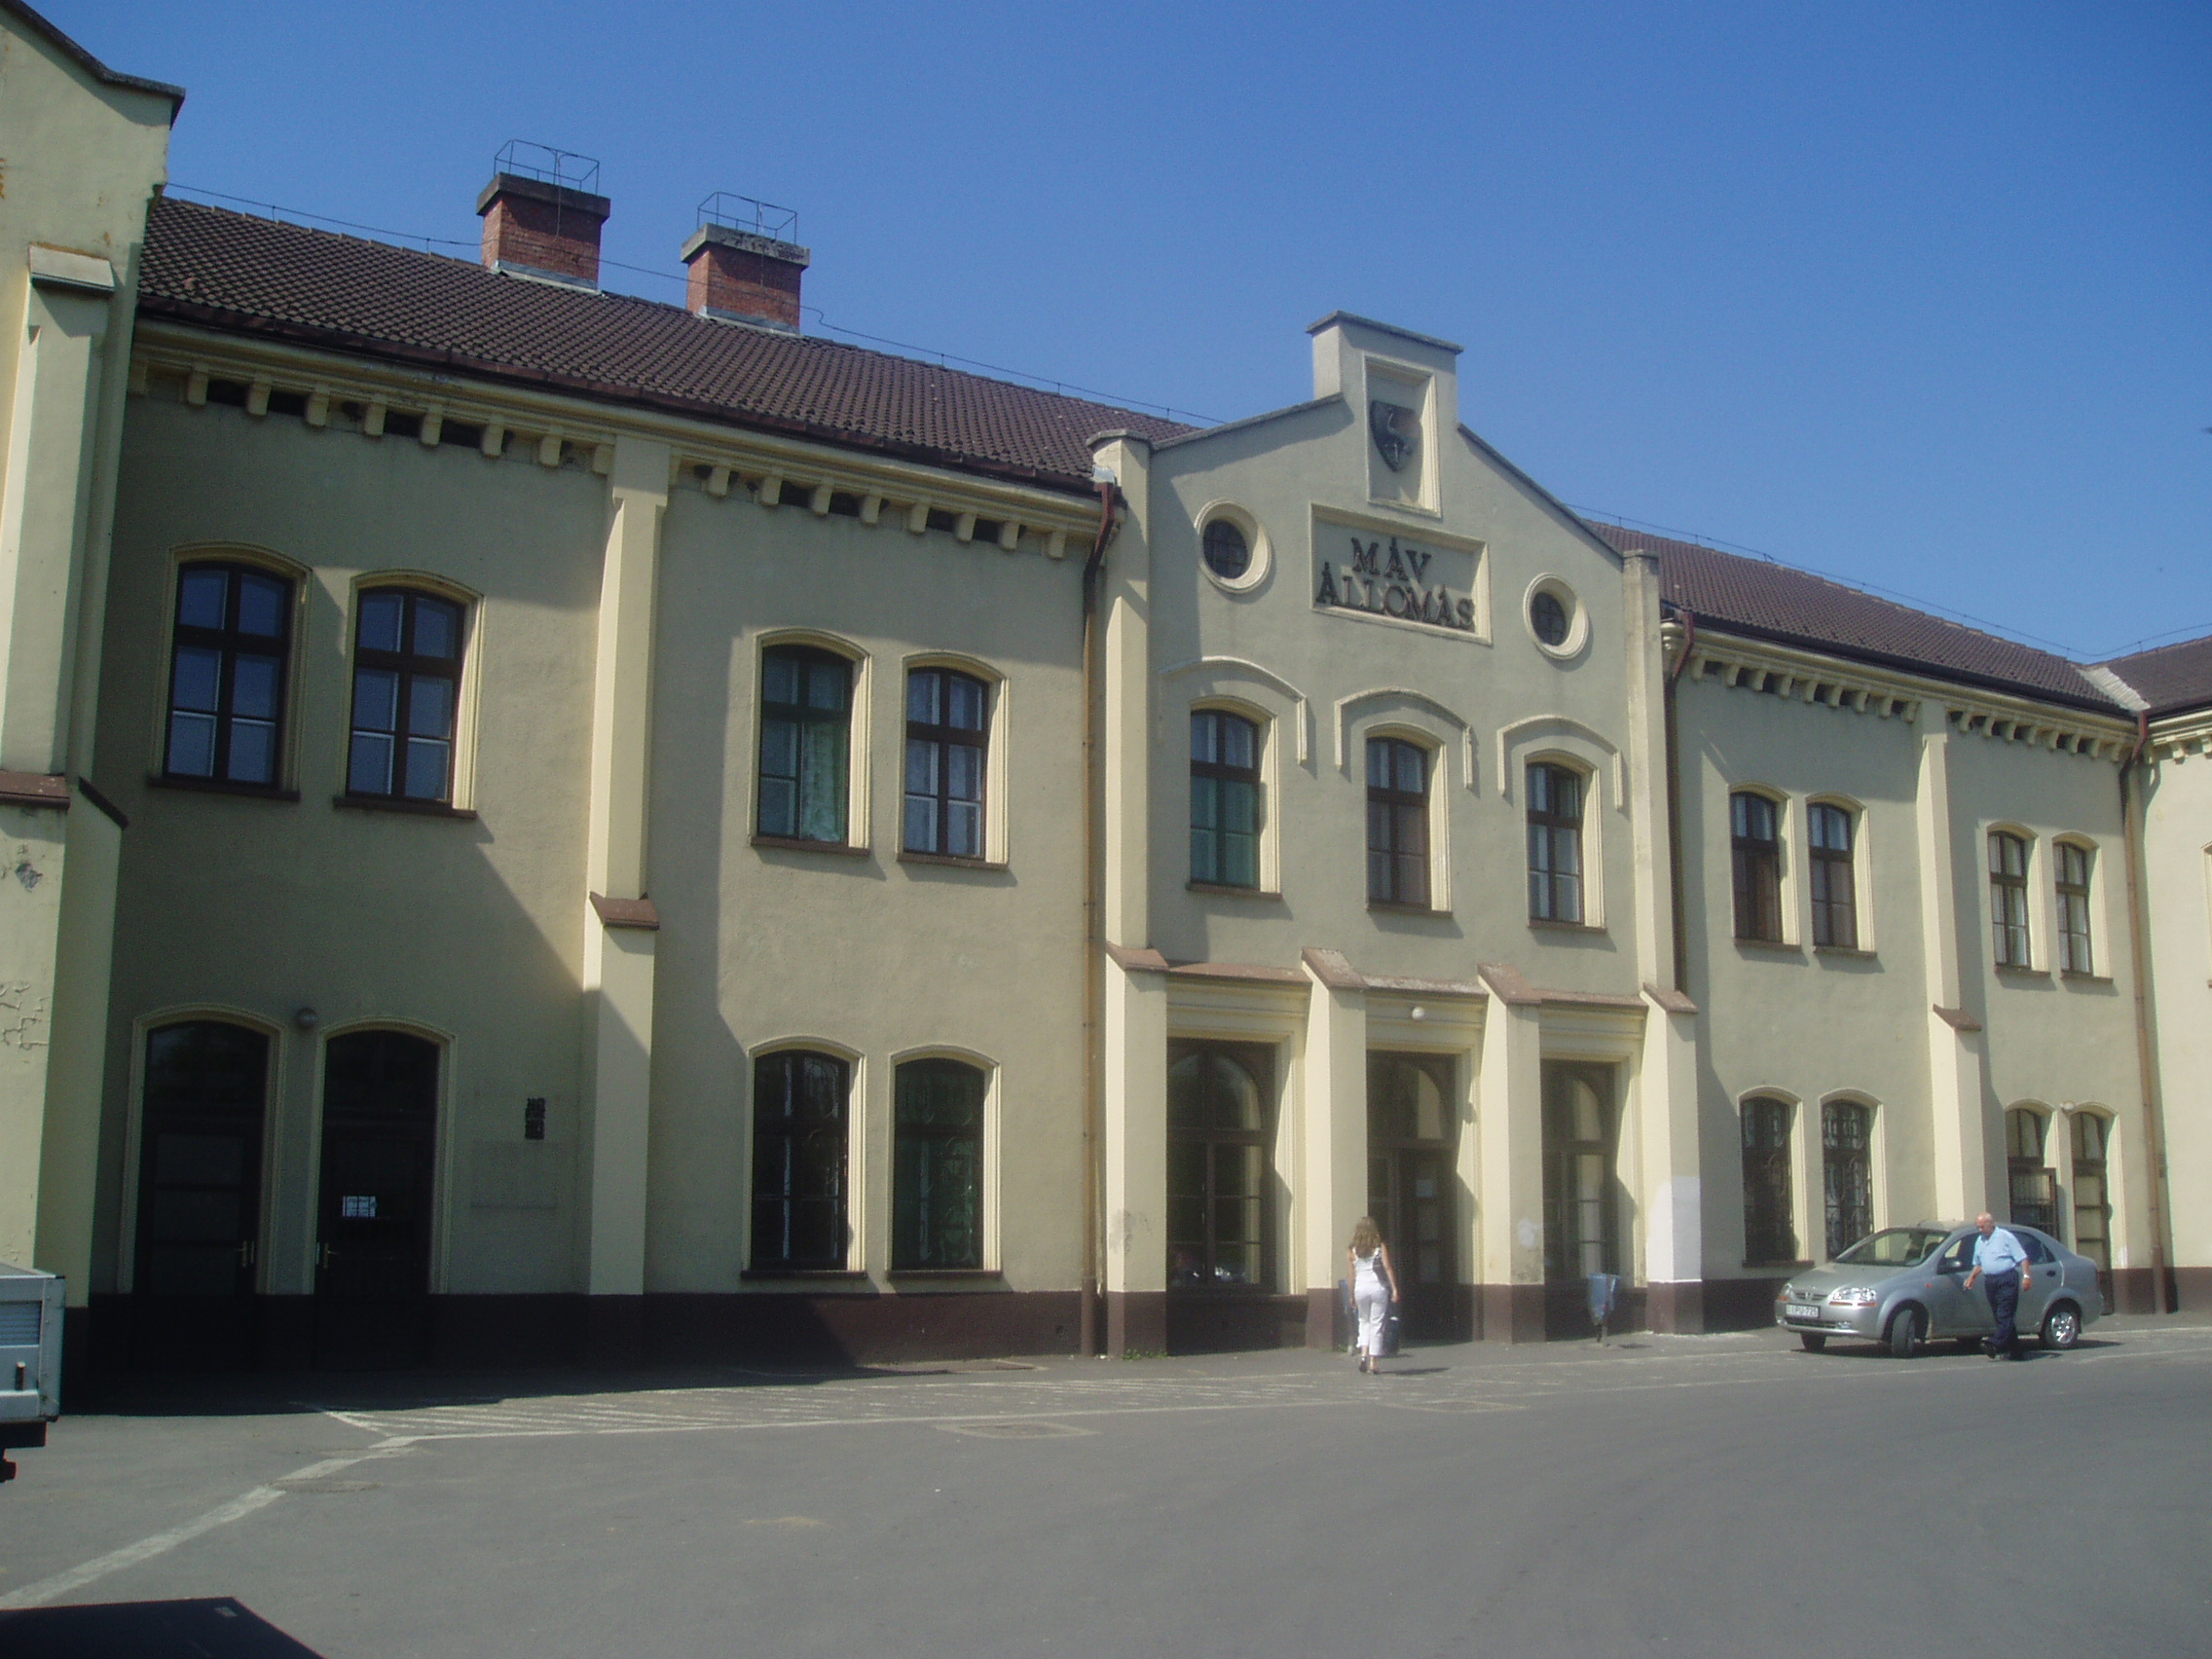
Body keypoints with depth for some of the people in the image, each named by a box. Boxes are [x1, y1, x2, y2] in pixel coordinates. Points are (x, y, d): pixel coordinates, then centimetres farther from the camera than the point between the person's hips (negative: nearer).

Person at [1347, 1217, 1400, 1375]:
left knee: (1364, 1321, 19)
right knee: (1376, 1323, 4)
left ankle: (1364, 1352, -1)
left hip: (1360, 1288, 2)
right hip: (1378, 1287, -2)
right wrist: (1394, 1289, -9)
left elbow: (1352, 1275, 4)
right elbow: (1388, 1268, -8)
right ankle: (1374, 1363, 2)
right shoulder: (1380, 1247, -1)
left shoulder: (1352, 1251, 3)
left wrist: (1352, 1296, 11)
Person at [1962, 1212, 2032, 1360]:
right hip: (1989, 1281, 7)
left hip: (2007, 1279, -7)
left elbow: (2022, 1258, -5)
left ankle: (1997, 1345, -27)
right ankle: (2014, 1350, 9)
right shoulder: (1979, 1242, 18)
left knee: (2005, 1315, -13)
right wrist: (1972, 1277, 19)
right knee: (1999, 1316, 4)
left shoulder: (2006, 1237, -3)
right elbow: (1979, 1264, 31)